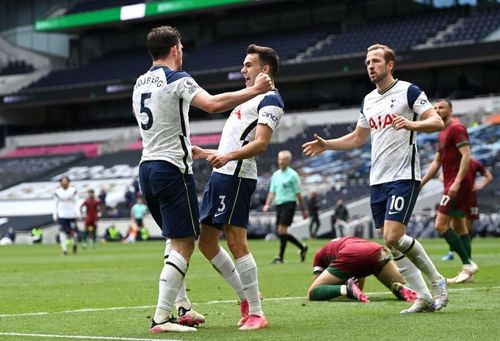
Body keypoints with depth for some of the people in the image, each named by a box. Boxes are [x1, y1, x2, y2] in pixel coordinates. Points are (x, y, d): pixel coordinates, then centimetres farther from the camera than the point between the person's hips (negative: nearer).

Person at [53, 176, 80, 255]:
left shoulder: (73, 191, 1)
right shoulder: (57, 192, 3)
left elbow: (76, 203, 4)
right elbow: (55, 204, 8)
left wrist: (77, 213, -5)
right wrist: (54, 215, 4)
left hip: (71, 215, 0)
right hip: (61, 215, 0)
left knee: (73, 231, 0)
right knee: (62, 231, -11)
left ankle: (75, 244, 28)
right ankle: (64, 249, -12)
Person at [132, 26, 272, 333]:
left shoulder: (140, 83, 15)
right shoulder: (176, 79, -10)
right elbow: (213, 104, -25)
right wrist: (255, 91, -16)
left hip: (147, 167, 9)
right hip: (172, 169, -9)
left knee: (176, 240, 20)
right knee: (184, 244, -7)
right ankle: (162, 318, -12)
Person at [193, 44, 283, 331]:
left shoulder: (270, 99, -6)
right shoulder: (252, 98, 25)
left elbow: (261, 143, -19)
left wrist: (227, 156, -33)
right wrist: (205, 153, 36)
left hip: (236, 177, -10)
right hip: (221, 176, 10)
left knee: (236, 242, -12)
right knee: (206, 242, 9)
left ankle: (256, 313, -7)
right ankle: (247, 297, 18)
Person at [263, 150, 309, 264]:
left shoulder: (292, 174, -4)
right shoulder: (276, 174, 15)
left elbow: (298, 193, -4)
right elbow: (272, 192, 17)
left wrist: (303, 209, -3)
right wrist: (267, 204, 3)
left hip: (289, 204, -7)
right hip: (279, 204, 7)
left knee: (282, 231, -15)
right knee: (281, 232, 8)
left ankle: (281, 257, -10)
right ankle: (302, 247, 26)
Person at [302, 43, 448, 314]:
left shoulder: (409, 91, -4)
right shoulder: (368, 101, 17)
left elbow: (437, 121, -12)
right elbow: (357, 138, 27)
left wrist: (412, 124, -30)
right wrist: (326, 145, 14)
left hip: (403, 176, -7)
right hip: (378, 180, 8)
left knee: (393, 237, -18)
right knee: (390, 243, 3)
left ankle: (436, 281, 1)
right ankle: (424, 297, 9)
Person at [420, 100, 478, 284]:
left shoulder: (456, 128, -10)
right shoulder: (443, 132, 20)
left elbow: (466, 156, -20)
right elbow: (437, 162, 26)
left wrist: (457, 182, -27)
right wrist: (421, 183, 20)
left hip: (457, 184, -10)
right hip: (452, 184, 10)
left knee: (441, 225, -14)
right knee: (459, 226, 10)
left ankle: (467, 263, -12)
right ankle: (467, 269, 12)